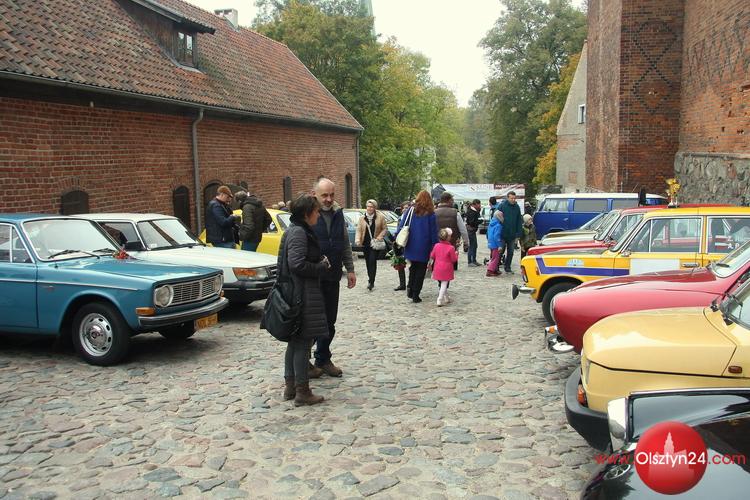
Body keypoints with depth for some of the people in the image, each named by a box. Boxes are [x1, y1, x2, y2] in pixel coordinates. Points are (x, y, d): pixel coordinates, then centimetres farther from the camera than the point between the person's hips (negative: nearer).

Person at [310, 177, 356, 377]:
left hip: (332, 277, 6)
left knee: (329, 322, 13)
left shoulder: (338, 213, 10)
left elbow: (345, 244, 18)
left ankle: (323, 359, 27)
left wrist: (350, 269, 14)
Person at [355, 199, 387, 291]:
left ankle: (371, 282, -12)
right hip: (365, 244, 4)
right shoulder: (362, 218, 7)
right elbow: (359, 230, 3)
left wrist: (380, 237, -14)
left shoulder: (380, 217, -1)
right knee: (368, 262, 10)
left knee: (372, 261, -13)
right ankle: (371, 280, 24)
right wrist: (358, 240, -14)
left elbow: (385, 229, 3)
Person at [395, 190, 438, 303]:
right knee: (421, 271, 6)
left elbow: (401, 225, -2)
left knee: (413, 268, 20)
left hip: (411, 247, 2)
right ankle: (415, 295, 5)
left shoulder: (411, 211, -1)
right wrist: (434, 246, 2)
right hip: (424, 248, -2)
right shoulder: (430, 214, -5)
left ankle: (410, 288, 6)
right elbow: (434, 233, -3)